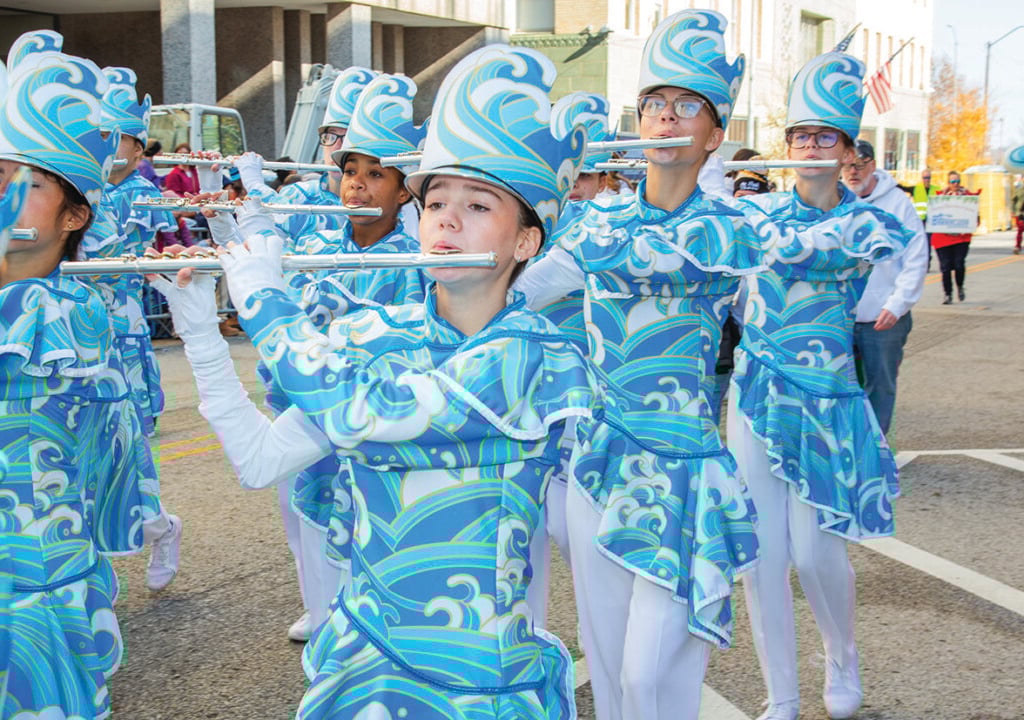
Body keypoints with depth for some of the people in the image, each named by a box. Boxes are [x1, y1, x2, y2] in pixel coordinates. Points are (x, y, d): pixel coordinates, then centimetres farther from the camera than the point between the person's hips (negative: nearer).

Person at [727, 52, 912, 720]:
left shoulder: (871, 217, -1)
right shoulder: (761, 208, 7)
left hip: (825, 398, -2)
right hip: (756, 392, 2)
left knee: (815, 550, -3)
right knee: (761, 552, 1)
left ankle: (843, 657, 30)